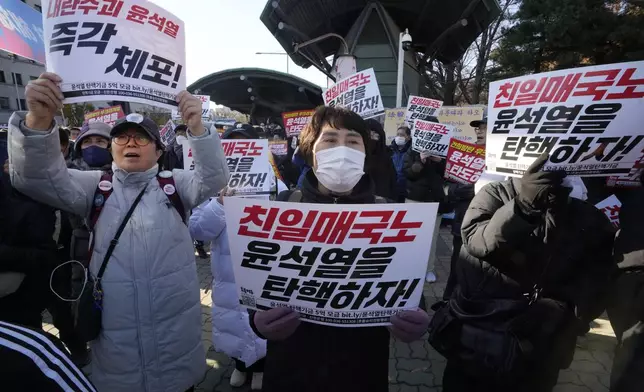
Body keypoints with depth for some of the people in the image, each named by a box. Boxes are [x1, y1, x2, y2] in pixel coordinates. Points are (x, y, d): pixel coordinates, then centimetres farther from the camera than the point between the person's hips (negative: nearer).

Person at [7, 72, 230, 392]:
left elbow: (213, 178, -12)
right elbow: (38, 179, -9)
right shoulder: (95, 185, 4)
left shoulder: (175, 184, 3)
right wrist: (39, 121, -28)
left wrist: (196, 128, -29)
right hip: (113, 330, 1)